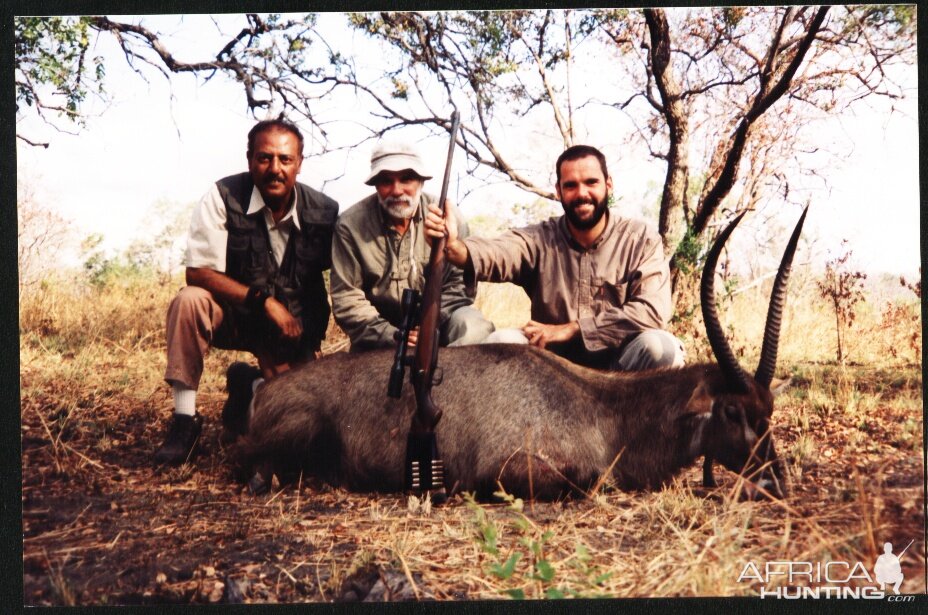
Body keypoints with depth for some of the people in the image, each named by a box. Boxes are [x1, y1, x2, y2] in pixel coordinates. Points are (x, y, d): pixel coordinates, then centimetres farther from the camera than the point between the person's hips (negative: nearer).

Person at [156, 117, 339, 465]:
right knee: (189, 301, -32)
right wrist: (263, 300, -26)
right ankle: (184, 418, -18)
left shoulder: (324, 213, -11)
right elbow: (198, 273, -20)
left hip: (292, 329, 1)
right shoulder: (224, 197, -16)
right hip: (233, 315, -1)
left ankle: (250, 384, 18)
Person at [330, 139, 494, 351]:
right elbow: (347, 299, -11)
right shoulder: (350, 224, -12)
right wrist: (393, 337, -22)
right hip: (382, 326, 1)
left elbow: (458, 282, -3)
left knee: (475, 330, -26)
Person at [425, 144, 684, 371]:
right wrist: (452, 245, -49)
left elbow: (653, 310, -19)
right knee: (501, 342, -25)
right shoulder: (540, 239, -3)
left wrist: (569, 329, -19)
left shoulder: (641, 240, -6)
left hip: (617, 363, -1)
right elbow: (494, 253, -25)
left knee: (660, 345, -30)